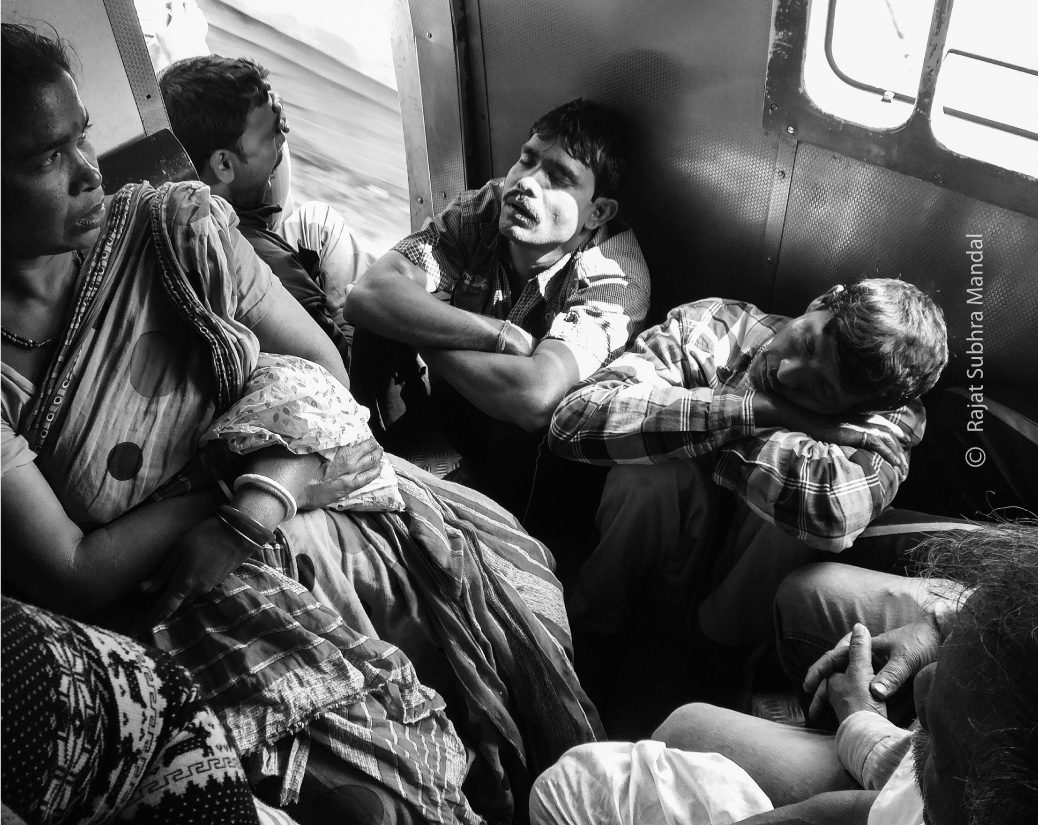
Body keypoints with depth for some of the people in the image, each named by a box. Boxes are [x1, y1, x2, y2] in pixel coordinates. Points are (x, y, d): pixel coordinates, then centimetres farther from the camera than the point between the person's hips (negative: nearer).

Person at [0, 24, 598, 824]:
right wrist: (220, 477, -10)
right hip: (176, 593, -3)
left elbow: (324, 377, -1)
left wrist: (254, 505, -16)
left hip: (310, 494, 4)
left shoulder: (175, 221, -3)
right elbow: (76, 577, -10)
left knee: (504, 582, -11)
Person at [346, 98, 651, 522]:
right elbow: (369, 296, -30)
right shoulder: (480, 210, -17)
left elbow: (535, 395, -46)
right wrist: (503, 336, -37)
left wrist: (421, 332, -30)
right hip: (461, 403, 3)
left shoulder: (615, 276, -29)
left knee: (521, 419, -36)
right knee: (375, 332, -19)